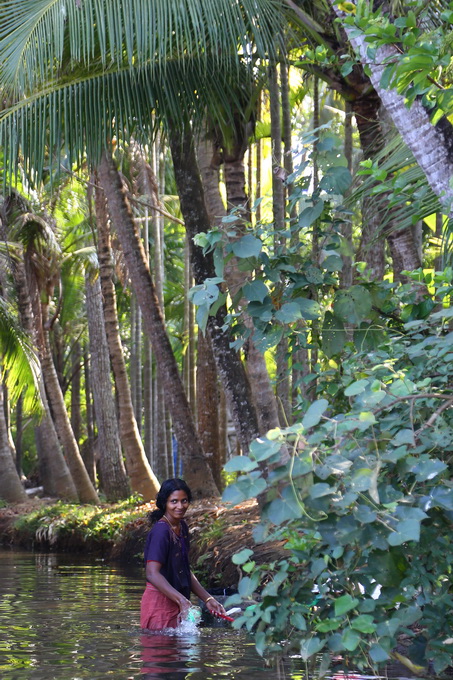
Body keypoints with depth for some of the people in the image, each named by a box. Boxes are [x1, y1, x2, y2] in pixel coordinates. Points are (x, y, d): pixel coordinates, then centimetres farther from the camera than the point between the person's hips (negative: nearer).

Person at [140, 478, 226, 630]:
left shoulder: (182, 527, 11)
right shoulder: (161, 531, -18)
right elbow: (152, 574, -26)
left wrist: (208, 599, 13)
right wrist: (181, 600, -34)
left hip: (177, 604, 9)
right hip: (159, 603, -9)